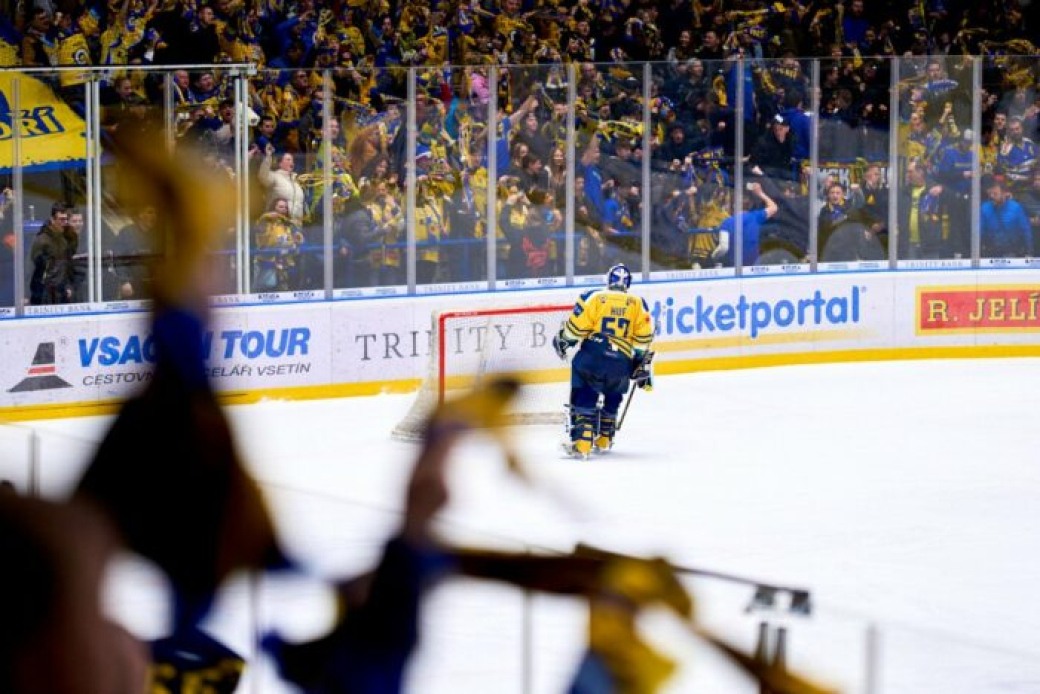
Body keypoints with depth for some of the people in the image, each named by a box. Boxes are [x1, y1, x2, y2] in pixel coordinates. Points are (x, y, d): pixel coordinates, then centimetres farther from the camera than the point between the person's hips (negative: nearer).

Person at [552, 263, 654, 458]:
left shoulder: (593, 297, 3)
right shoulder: (638, 305, 11)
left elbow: (576, 326, -3)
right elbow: (643, 339, 9)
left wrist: (563, 341, 15)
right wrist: (643, 368, 16)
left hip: (591, 357, -3)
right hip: (622, 362, 3)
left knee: (584, 399, 4)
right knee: (612, 398, 26)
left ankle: (582, 443, -9)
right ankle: (604, 440, 32)